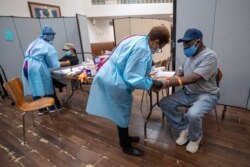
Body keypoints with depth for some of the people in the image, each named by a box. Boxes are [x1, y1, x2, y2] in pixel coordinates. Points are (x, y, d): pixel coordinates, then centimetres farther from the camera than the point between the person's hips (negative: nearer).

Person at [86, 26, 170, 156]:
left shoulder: (138, 40, 8)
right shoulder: (143, 49, -24)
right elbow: (132, 78, -26)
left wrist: (147, 74, 16)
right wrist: (152, 82, -14)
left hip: (110, 76, 10)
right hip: (114, 82, -10)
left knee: (123, 112, 23)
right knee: (123, 113, 8)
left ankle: (125, 138, 45)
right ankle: (126, 146, 32)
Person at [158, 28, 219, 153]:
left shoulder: (210, 56, -21)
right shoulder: (189, 55, 6)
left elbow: (194, 78, -32)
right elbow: (180, 70, 8)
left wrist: (171, 82, -39)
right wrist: (173, 79, -16)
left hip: (206, 95, -7)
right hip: (187, 92, 8)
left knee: (193, 114, -35)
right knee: (164, 103, -8)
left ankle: (195, 138, 2)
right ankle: (184, 129, 10)